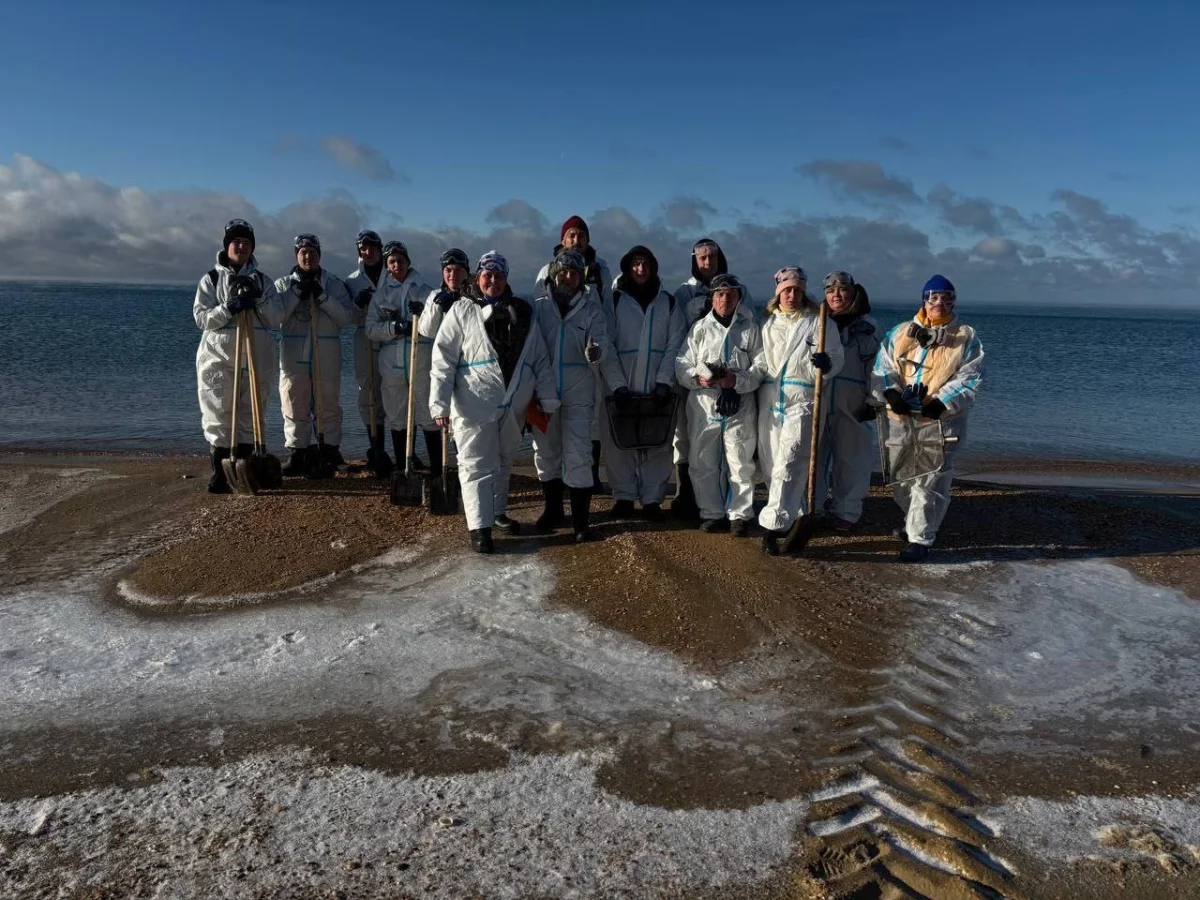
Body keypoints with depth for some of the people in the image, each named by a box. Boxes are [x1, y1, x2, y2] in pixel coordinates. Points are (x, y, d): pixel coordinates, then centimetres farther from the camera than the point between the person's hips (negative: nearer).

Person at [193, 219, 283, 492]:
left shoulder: (262, 280, 11)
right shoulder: (211, 279, 5)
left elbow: (276, 319, 3)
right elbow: (201, 318, -4)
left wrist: (258, 299, -13)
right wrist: (228, 309, -19)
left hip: (255, 358, 2)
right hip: (219, 358, -2)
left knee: (250, 416, 6)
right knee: (218, 416, -5)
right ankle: (219, 473, -1)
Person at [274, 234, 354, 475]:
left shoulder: (334, 283, 6)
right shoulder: (284, 284, 9)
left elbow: (346, 316, -4)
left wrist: (323, 296, -14)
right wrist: (297, 293, -13)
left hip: (327, 355, -1)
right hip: (293, 355, 1)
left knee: (329, 405, 5)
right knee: (294, 406, 5)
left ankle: (331, 450, 14)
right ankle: (296, 452, 14)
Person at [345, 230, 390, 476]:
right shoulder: (353, 281, 12)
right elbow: (350, 318, 9)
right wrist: (358, 304, -11)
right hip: (366, 345, 2)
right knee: (370, 397, 4)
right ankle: (378, 451, 12)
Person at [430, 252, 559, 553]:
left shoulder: (522, 313, 9)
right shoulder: (462, 311, -1)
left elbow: (540, 359, 9)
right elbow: (443, 359, -7)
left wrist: (547, 399, 5)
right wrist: (439, 403, -16)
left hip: (513, 405, 4)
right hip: (475, 405, -4)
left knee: (503, 463, 18)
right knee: (477, 465, -2)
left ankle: (497, 512, 34)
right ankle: (479, 528, 0)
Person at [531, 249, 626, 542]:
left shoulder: (591, 309, 1)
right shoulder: (539, 307, 4)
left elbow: (605, 347, -6)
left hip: (578, 392, -2)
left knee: (578, 455, -6)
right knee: (545, 452, 12)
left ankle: (580, 520, 2)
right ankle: (552, 510, 28)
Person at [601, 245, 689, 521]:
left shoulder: (669, 304, 9)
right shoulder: (614, 302, 5)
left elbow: (675, 346, 2)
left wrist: (664, 382, -11)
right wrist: (616, 384, -13)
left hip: (657, 388, 1)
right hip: (621, 389, -1)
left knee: (658, 444, 1)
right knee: (618, 443, 1)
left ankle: (652, 498, 11)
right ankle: (624, 496, 14)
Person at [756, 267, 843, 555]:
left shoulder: (818, 322, 2)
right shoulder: (767, 322, 14)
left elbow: (837, 357, -2)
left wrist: (825, 364, -24)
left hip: (802, 400, -5)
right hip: (770, 399, 5)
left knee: (789, 463, -13)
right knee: (769, 463, 8)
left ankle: (772, 526, -16)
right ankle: (794, 514, 25)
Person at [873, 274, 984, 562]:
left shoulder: (966, 338, 4)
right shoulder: (900, 333, 11)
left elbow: (969, 380, -4)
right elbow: (882, 367, 3)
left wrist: (941, 402, -19)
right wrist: (891, 392, -17)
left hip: (941, 421, -3)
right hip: (900, 419, 4)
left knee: (929, 482, -6)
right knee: (900, 478, 14)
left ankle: (920, 537, 1)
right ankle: (914, 521, 37)